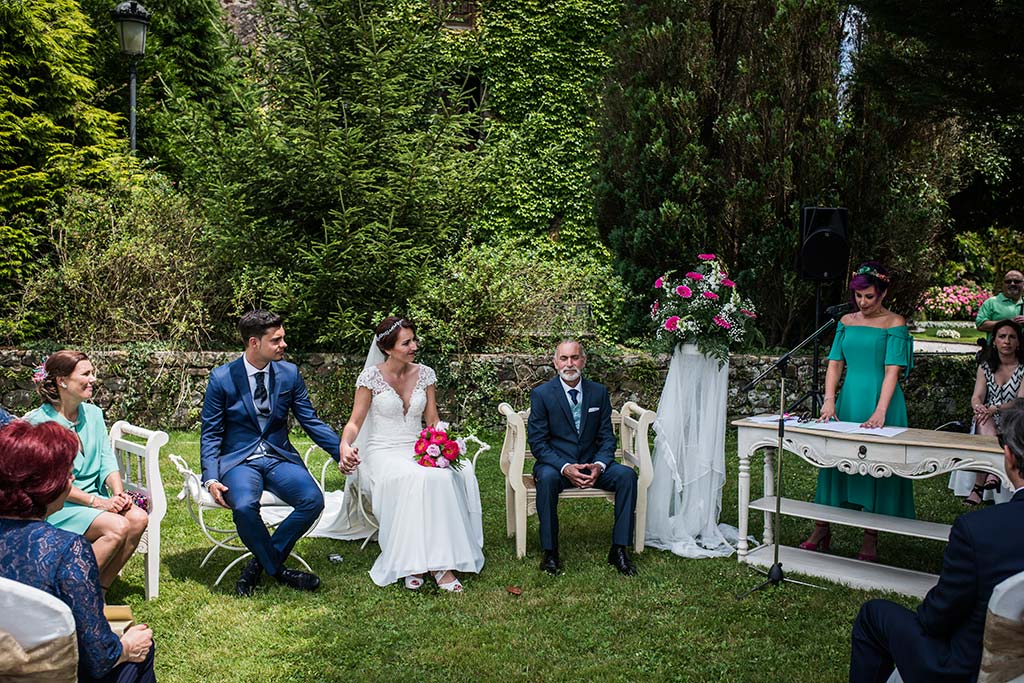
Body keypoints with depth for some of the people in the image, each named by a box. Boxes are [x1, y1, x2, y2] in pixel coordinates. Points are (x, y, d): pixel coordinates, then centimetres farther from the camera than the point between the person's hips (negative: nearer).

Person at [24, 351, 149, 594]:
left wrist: (118, 493, -11)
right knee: (117, 526, -27)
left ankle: (98, 590, -8)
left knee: (138, 518, -20)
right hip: (56, 505, -6)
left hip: (95, 496, 7)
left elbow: (107, 460, 8)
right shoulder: (38, 422, -11)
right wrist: (95, 502, -20)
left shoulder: (93, 413, 10)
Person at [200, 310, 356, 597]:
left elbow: (310, 420, 8)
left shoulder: (290, 373, 3)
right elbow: (210, 434, 0)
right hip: (239, 460, -3)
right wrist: (211, 478, -15)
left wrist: (341, 452, -4)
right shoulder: (222, 378, -4)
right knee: (244, 506, -34)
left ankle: (260, 562, -6)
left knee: (313, 499, -25)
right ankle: (278, 570, -8)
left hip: (279, 457, 3)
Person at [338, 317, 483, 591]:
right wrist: (345, 445, -24)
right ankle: (411, 561, -28)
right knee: (419, 479, -37)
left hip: (419, 450, 4)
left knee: (447, 475, -32)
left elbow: (433, 420, 13)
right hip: (383, 453, -3)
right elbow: (355, 421, -3)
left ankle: (440, 561, -29)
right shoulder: (371, 376, -2)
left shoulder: (424, 374, 9)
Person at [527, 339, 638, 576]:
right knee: (547, 477, -36)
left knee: (626, 475, -23)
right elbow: (537, 442, -8)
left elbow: (606, 437, 6)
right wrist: (565, 467, -23)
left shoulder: (599, 392, 5)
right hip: (555, 463, -3)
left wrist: (599, 465, -16)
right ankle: (550, 552, -24)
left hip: (592, 463, 3)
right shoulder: (541, 394, -5)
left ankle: (619, 549, -14)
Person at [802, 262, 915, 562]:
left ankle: (870, 539, 11)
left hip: (881, 403, -4)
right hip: (848, 401, 5)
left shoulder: (894, 323, -5)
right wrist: (829, 399, -10)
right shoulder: (846, 321, 9)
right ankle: (821, 530, 20)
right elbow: (835, 363, 5)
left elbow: (892, 370, -14)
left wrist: (880, 411, -25)